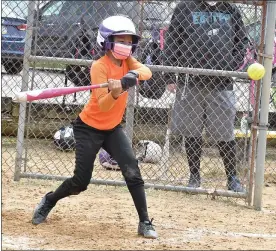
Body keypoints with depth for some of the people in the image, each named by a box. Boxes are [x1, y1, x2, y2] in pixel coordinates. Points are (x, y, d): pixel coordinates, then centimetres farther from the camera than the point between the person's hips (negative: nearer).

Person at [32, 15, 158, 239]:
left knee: (132, 172, -12)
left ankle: (145, 223, -6)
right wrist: (115, 93, -49)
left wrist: (134, 75, -43)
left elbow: (147, 72, -22)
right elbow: (103, 105, -29)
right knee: (81, 182, -2)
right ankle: (49, 201, 27)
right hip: (89, 128, -5)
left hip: (113, 128, 5)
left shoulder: (127, 60, -2)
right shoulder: (99, 66, -21)